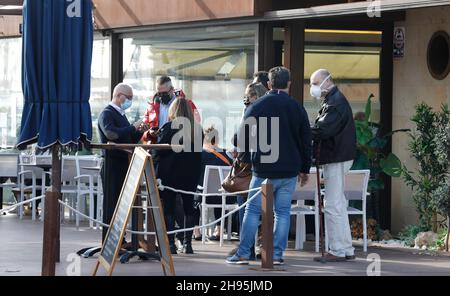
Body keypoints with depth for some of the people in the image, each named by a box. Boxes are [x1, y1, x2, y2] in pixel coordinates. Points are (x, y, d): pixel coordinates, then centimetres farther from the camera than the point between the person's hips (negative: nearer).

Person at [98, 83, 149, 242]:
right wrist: (133, 127, -21)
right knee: (112, 203, -7)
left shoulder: (121, 115, 20)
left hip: (124, 164, 9)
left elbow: (130, 141, 24)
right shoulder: (107, 114, -9)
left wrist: (139, 132, 5)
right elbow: (111, 133, -28)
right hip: (112, 165, -9)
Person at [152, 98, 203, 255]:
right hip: (191, 174, 4)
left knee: (168, 208, 0)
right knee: (188, 207, 10)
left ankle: (170, 243, -4)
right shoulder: (197, 129, 3)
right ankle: (187, 243, 9)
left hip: (169, 173, -4)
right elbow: (199, 153, 8)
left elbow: (158, 152, -10)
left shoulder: (168, 128, -10)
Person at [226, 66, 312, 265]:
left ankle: (243, 254, 0)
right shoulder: (297, 108, 3)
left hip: (263, 169, -2)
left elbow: (243, 138, 0)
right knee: (283, 212, 6)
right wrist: (305, 170, 17)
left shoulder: (257, 107, -4)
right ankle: (277, 254, 3)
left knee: (253, 211, 2)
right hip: (289, 170, 2)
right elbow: (306, 142, 8)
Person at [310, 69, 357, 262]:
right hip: (336, 158, 11)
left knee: (333, 206, -8)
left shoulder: (336, 102, -15)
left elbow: (323, 130, -24)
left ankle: (337, 251, -6)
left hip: (337, 159, -11)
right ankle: (346, 250, 18)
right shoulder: (333, 101, 18)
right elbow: (324, 129, 16)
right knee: (338, 205, 14)